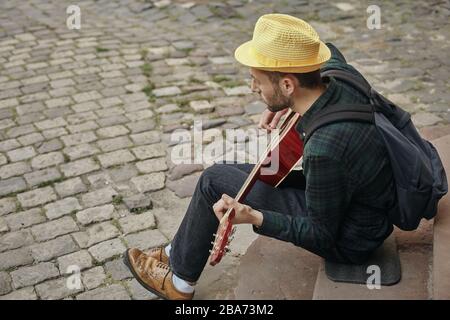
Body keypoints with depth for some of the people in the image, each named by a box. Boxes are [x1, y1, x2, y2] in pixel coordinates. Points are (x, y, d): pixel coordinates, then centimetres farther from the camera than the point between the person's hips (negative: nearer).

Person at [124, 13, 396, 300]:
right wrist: (286, 104, 2)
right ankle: (180, 253, 34)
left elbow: (321, 236, -22)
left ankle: (180, 280, 18)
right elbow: (328, 52, 14)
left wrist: (254, 218, -31)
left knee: (215, 180, -4)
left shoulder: (324, 151, -37)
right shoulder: (338, 72, -14)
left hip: (347, 240, -8)